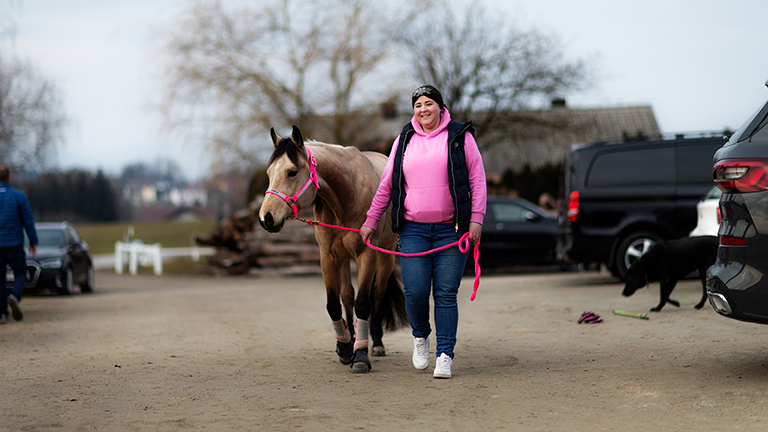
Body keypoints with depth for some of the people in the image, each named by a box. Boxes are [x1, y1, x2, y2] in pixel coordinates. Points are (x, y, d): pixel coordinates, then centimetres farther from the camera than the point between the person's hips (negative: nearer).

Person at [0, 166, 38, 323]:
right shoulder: (19, 196, -3)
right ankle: (15, 297, -19)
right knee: (20, 275, 10)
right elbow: (28, 221, -3)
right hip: (15, 244, -1)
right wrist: (33, 242, 6)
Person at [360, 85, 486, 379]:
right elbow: (386, 186, 16)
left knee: (446, 294, -3)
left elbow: (477, 180, 1)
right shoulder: (404, 141, 11)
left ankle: (445, 355, 3)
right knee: (415, 291, -7)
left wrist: (476, 219, -7)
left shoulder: (460, 137, 3)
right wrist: (370, 221, 14)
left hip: (451, 229, -2)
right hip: (413, 230, 2)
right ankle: (420, 337, 22)